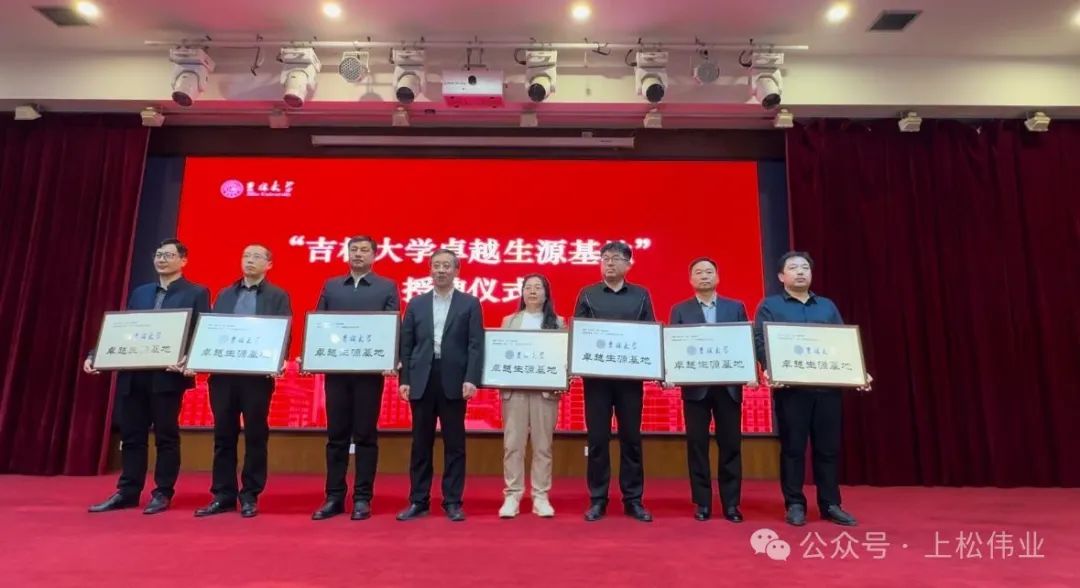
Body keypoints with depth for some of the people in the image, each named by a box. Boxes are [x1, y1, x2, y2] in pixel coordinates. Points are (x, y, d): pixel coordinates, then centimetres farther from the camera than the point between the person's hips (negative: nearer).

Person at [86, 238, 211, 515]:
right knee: (131, 435, 11)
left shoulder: (196, 293, -1)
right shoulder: (140, 293, 18)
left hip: (167, 375, -6)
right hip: (133, 374, 6)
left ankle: (162, 494, 12)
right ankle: (127, 492, 21)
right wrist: (95, 355, 4)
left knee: (166, 436, 2)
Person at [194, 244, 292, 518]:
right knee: (223, 436, 8)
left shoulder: (278, 296, 4)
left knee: (255, 436, 3)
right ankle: (222, 496, 18)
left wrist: (278, 362, -20)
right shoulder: (225, 294, 16)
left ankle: (250, 496, 13)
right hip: (223, 372, 4)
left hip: (257, 374, -4)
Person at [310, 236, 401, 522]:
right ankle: (334, 497, 17)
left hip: (369, 370, -2)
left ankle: (363, 498, 11)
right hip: (336, 370, 3)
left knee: (365, 435, 3)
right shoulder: (330, 286, 13)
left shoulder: (387, 287, 5)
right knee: (336, 435, 8)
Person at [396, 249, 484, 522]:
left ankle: (452, 502, 14)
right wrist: (404, 379, 0)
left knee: (454, 444, 4)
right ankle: (418, 501, 18)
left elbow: (476, 345, -3)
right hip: (421, 381, 2)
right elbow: (406, 344, 8)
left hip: (454, 382, -2)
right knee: (421, 444, 8)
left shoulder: (470, 303, 4)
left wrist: (471, 379, -13)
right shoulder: (416, 304, 11)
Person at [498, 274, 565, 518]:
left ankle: (541, 496, 11)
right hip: (514, 388, 1)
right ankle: (512, 496, 8)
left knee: (543, 444, 4)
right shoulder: (509, 321, 12)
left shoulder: (558, 322, 9)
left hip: (546, 389, 0)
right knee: (513, 443, 1)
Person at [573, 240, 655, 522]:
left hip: (630, 376, 1)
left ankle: (633, 500, 16)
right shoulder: (587, 294, 7)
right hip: (596, 375, 0)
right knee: (597, 439, 3)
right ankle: (597, 500, 14)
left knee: (631, 438, 6)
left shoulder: (641, 295, 9)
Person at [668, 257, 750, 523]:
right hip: (695, 386, -1)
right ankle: (702, 503, 13)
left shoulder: (736, 307, 10)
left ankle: (731, 503, 15)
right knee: (697, 444, 3)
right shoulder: (680, 310, 6)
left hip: (728, 385, 1)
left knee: (731, 444, 4)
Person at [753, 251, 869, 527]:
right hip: (791, 387, -3)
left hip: (828, 386, 4)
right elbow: (760, 341, -4)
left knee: (829, 446, 6)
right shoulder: (770, 306, 6)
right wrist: (769, 370, -21)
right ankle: (794, 505, 10)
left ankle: (830, 504, 17)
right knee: (793, 447, 1)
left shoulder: (828, 306, 19)